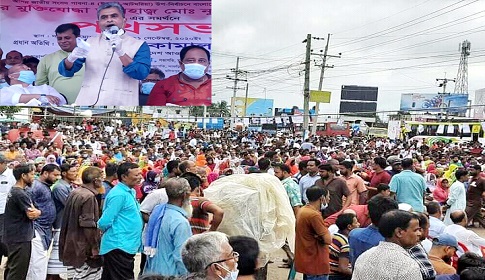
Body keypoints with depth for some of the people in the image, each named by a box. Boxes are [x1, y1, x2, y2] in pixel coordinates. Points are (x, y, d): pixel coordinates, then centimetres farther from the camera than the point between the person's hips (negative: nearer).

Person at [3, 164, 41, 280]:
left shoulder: (13, 191, 12)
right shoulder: (20, 194, -21)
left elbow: (30, 209, 11)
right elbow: (32, 214, -21)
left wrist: (34, 210, -9)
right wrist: (39, 211, -2)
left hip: (13, 236, 10)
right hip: (20, 238, -10)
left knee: (11, 269, 18)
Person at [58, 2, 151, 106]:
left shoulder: (139, 45, 3)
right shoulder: (89, 42, 12)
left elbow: (141, 74, -10)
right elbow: (66, 71, 10)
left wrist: (121, 52, -21)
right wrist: (71, 58, -11)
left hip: (120, 103, -2)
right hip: (88, 102, 3)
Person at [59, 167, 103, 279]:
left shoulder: (75, 192, 8)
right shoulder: (89, 196, -19)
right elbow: (88, 225, -22)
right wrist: (95, 247, -16)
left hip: (72, 244, 9)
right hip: (84, 247, -9)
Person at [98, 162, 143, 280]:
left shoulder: (130, 191, 11)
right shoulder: (119, 194, -18)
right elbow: (104, 222, -19)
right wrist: (115, 232, -2)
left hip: (126, 246, 9)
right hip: (119, 247, -9)